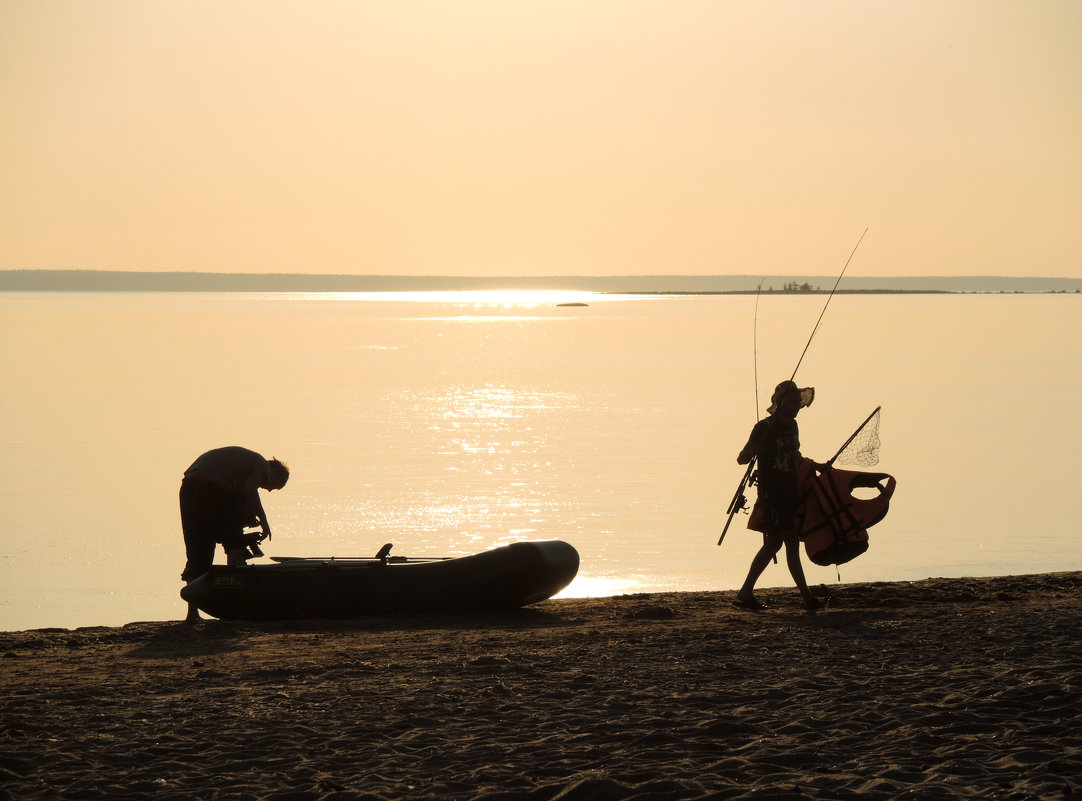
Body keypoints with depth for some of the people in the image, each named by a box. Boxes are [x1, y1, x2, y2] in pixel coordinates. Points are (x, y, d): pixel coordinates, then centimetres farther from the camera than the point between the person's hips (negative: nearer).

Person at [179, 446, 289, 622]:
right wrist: (263, 520, -2)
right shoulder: (264, 466, 9)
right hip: (211, 488, -8)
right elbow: (249, 489, -10)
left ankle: (192, 612, 3)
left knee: (197, 554, 8)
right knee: (235, 544, 7)